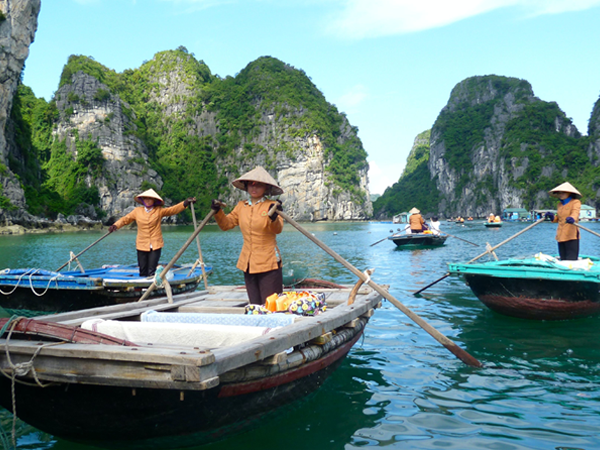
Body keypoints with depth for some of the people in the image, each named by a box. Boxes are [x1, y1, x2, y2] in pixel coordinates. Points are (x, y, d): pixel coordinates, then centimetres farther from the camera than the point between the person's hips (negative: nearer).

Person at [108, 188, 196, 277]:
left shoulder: (159, 211, 2)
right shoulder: (137, 211, 8)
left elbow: (173, 210, -9)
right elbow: (125, 219, 10)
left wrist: (185, 203, -24)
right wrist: (115, 225, -9)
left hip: (156, 246, -2)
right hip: (142, 246, 2)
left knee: (151, 272, -7)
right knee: (142, 272, 7)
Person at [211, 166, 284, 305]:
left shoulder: (271, 206, -5)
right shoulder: (241, 206, 10)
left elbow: (277, 230, -19)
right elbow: (226, 224, 11)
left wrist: (274, 217, -39)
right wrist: (218, 211, -6)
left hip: (268, 263, -5)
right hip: (248, 264, 5)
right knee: (255, 306, 10)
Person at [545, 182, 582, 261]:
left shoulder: (575, 202, -3)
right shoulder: (560, 204, 17)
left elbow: (575, 212, -23)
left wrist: (572, 218, -45)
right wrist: (552, 217, 2)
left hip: (571, 235, -7)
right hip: (561, 236, 7)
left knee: (571, 259, -11)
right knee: (563, 259, 9)